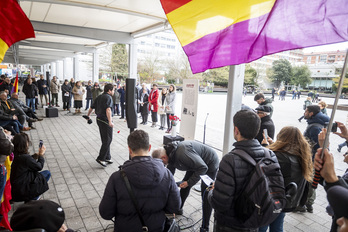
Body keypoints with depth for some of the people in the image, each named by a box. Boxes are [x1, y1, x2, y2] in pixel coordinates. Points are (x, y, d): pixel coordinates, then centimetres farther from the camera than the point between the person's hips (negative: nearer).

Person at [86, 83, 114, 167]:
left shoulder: (99, 97, 13)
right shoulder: (108, 97, -14)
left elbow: (91, 108, 19)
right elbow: (108, 109, -28)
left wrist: (88, 116, 35)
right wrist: (110, 121, -37)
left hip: (99, 119, 9)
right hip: (105, 121, -9)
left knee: (105, 140, 15)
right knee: (108, 140, -1)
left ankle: (107, 158, 23)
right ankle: (101, 158, 2)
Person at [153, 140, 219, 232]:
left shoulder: (182, 154, -38)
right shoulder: (171, 154, -9)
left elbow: (202, 168, -32)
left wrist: (189, 182, -26)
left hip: (210, 163, -9)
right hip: (197, 162, 9)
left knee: (206, 194, -7)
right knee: (185, 186, 13)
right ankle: (178, 209, 34)